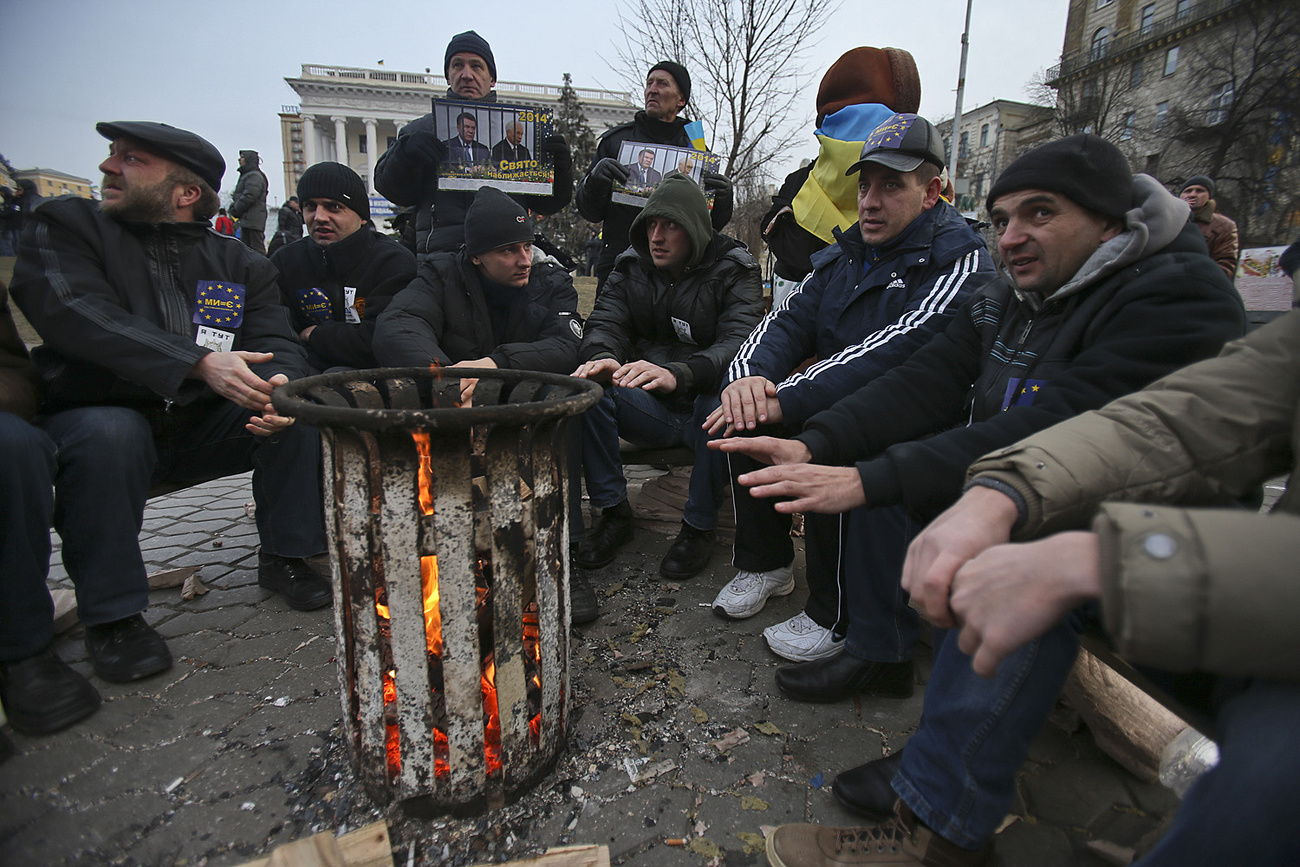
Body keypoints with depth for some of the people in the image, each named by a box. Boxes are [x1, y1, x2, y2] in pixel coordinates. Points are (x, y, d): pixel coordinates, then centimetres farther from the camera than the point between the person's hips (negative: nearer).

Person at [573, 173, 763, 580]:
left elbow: (740, 344, -24)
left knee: (722, 402, -37)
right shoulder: (632, 267, 6)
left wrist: (678, 374, -44)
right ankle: (613, 512, -7)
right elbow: (605, 323, -3)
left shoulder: (733, 271, -8)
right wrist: (602, 357, -30)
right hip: (652, 409, 3)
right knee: (587, 387, -23)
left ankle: (699, 525, -14)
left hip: (703, 408, -3)